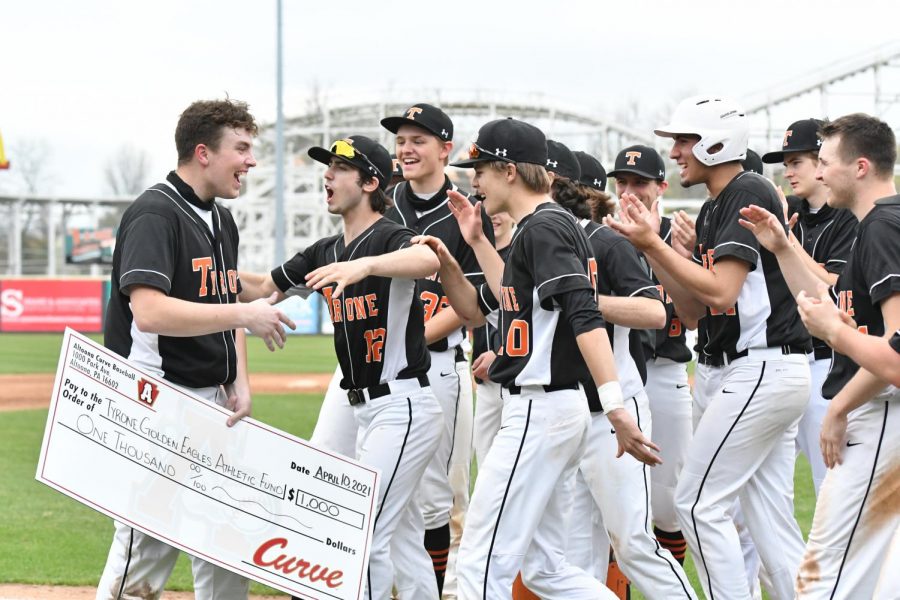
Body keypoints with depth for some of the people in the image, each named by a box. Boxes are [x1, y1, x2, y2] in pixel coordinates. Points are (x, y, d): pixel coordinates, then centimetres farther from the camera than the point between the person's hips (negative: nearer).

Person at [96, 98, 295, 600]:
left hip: (213, 402, 10)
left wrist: (240, 381, 7)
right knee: (149, 548, -10)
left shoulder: (222, 220, 15)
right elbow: (149, 312, -27)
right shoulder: (155, 214, -14)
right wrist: (245, 314, -22)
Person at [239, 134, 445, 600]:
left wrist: (364, 265, -53)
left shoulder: (391, 238, -13)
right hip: (366, 410, 9)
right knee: (402, 539, 14)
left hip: (403, 408, -9)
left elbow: (429, 261, -36)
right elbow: (262, 287, 19)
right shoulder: (326, 252, 13)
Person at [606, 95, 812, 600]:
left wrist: (654, 244, -17)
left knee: (699, 501, -6)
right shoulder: (714, 209, 17)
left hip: (763, 368, -10)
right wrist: (650, 245, 7)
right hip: (771, 372, 10)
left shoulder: (749, 193, -13)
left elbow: (720, 292, -22)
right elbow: (695, 307, 16)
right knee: (772, 518, 8)